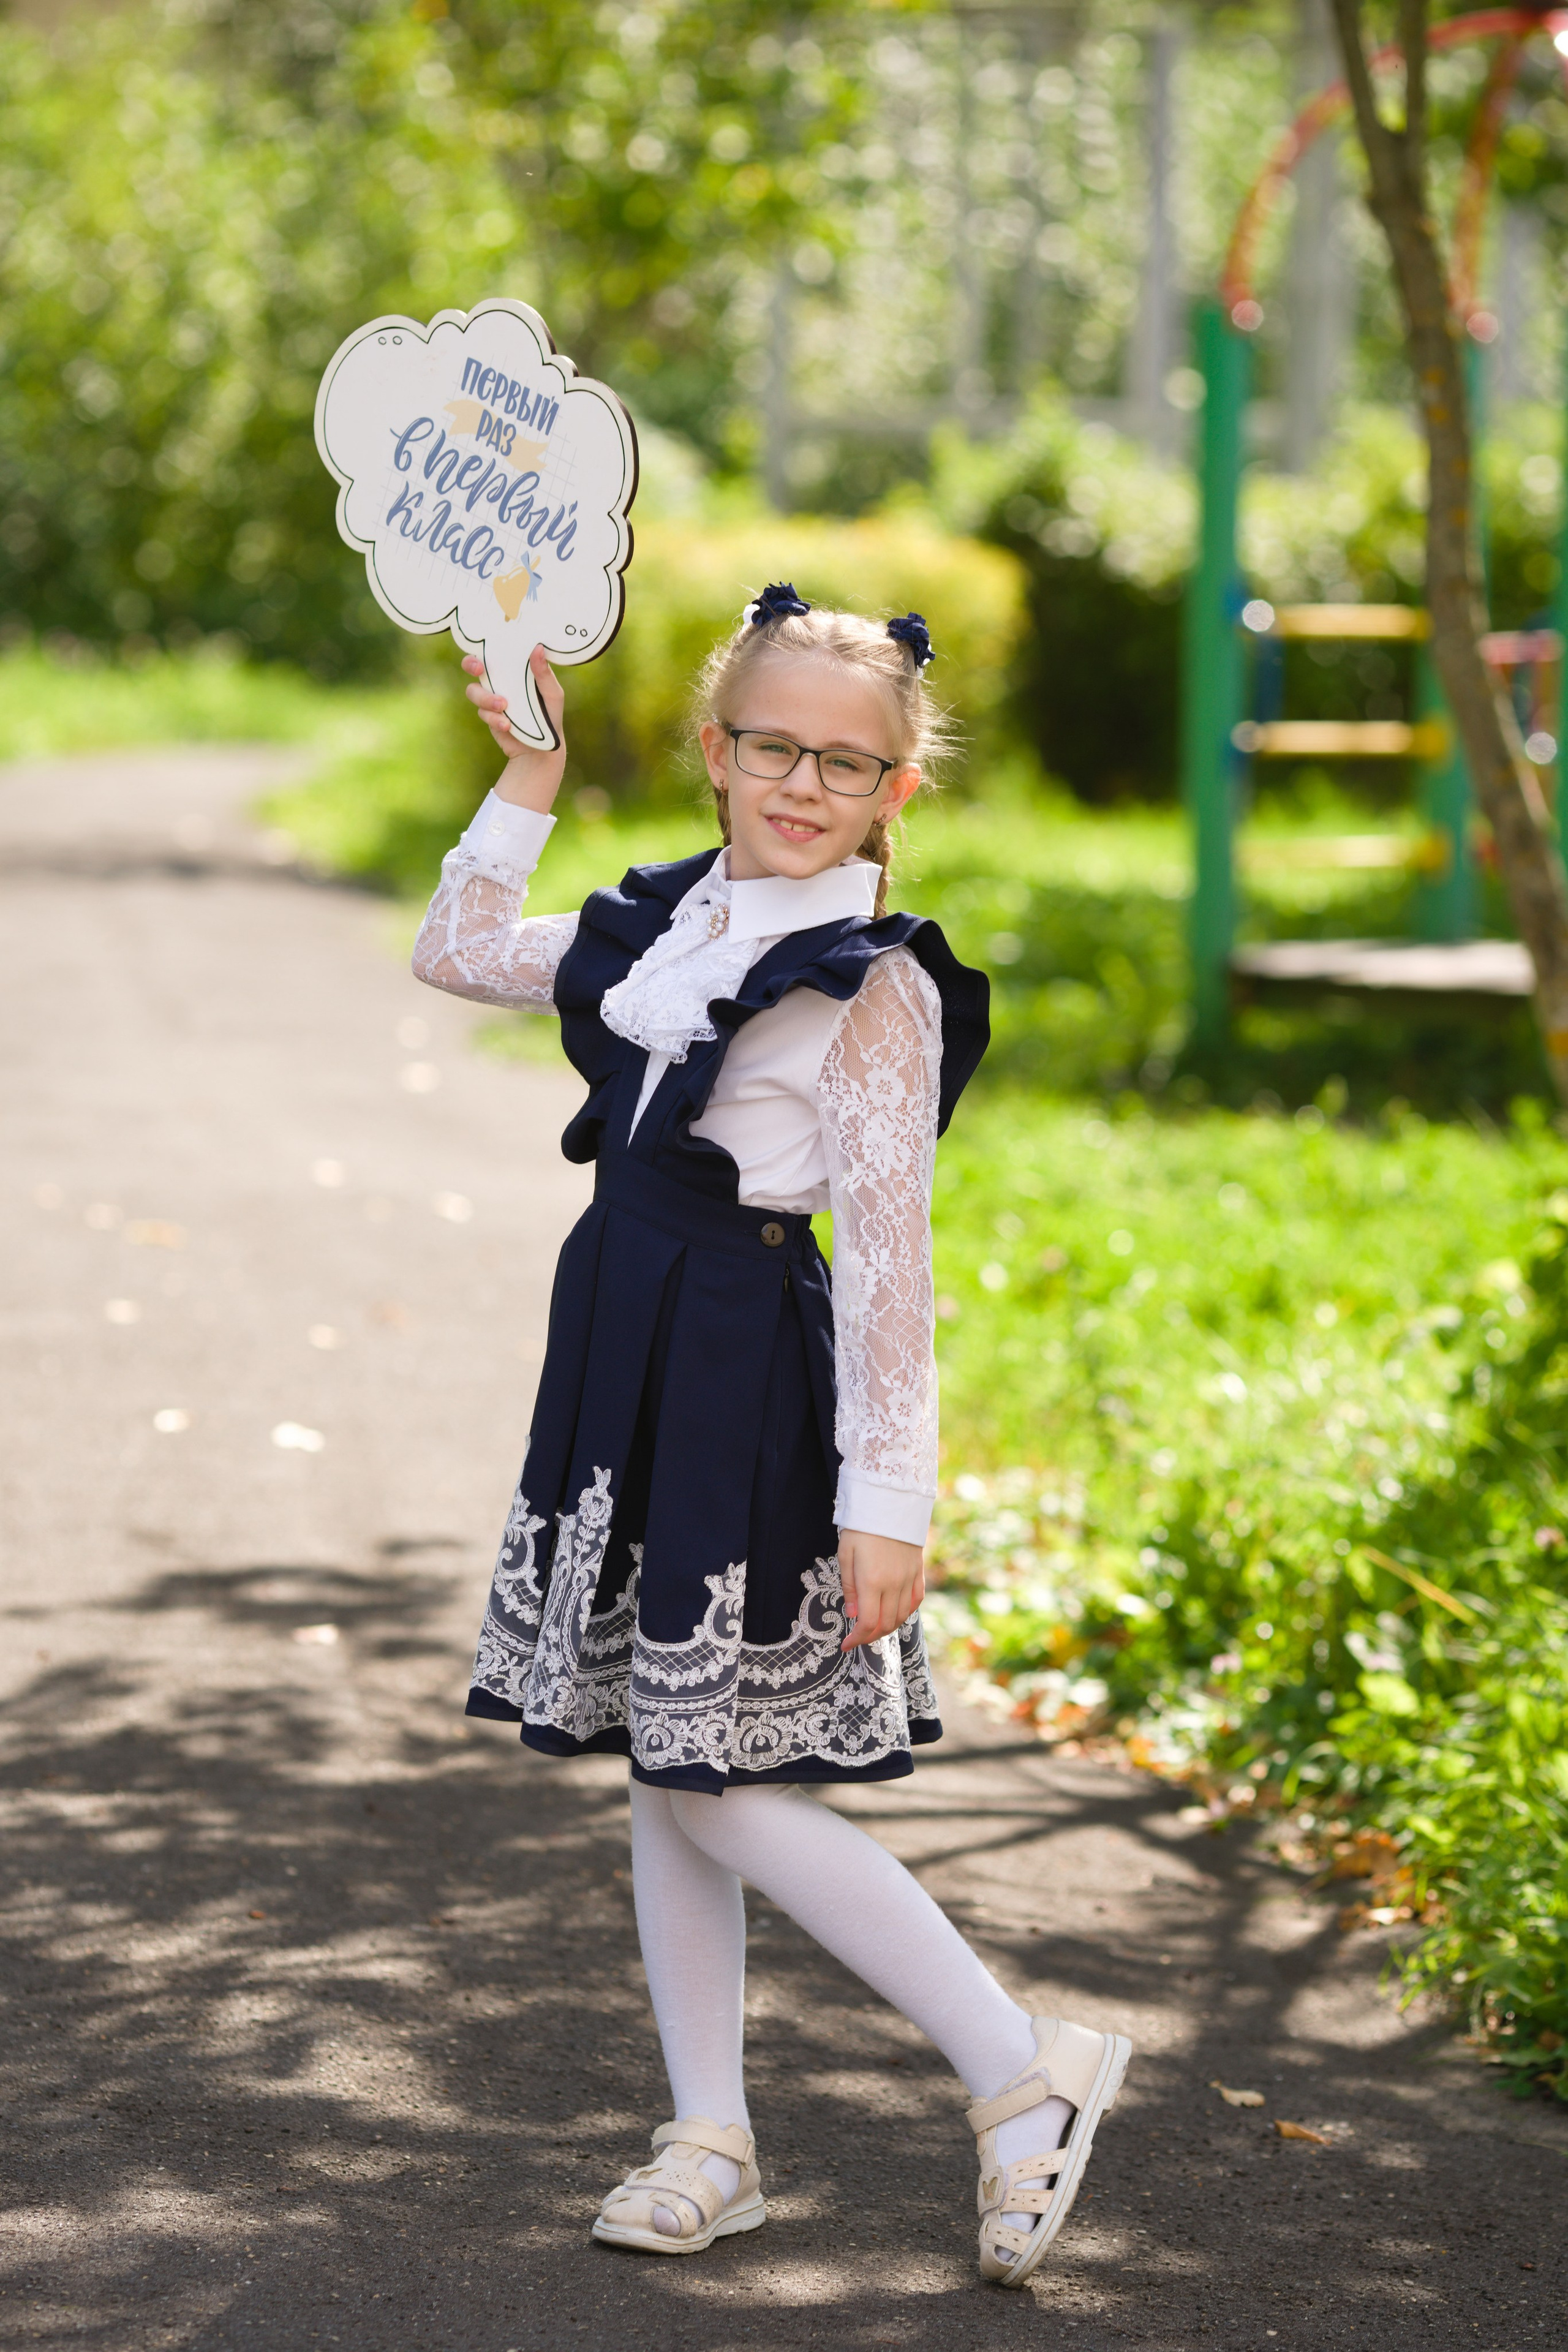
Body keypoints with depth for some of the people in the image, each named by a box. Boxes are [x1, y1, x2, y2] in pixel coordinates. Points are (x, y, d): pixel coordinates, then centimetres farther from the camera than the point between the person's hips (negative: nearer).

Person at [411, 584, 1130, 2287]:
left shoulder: (876, 987, -12)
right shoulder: (670, 927, 9)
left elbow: (887, 1255, -15)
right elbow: (459, 951, 21)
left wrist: (886, 1502, -17)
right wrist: (532, 776, 11)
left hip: (749, 1396, -8)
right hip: (628, 1375, 8)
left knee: (717, 1792, -7)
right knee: (665, 1776, 11)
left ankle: (1025, 2078, 2)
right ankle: (710, 2142, 21)